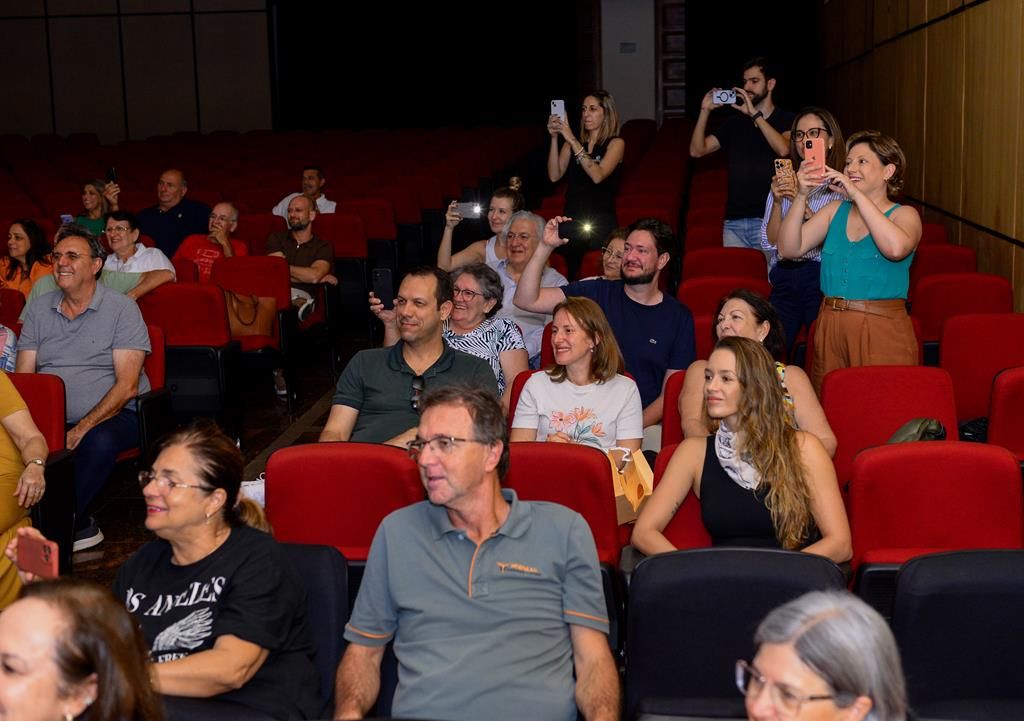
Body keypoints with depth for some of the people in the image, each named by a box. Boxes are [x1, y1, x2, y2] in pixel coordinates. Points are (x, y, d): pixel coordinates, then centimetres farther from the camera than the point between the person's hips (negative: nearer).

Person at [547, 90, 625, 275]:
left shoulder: (616, 143, 1)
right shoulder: (572, 142, 11)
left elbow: (597, 175, -17)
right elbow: (554, 175, 1)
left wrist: (572, 141, -19)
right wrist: (554, 138, -8)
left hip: (600, 223, -3)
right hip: (571, 219, 3)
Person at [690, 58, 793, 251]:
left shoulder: (786, 120, 2)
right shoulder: (735, 123, 15)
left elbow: (783, 149, -19)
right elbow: (697, 150, 8)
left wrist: (755, 115, -17)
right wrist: (705, 111, -2)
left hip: (768, 219, -4)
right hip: (734, 221, 4)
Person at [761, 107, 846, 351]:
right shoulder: (783, 183, 14)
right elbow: (770, 243, 7)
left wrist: (802, 203, -18)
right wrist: (777, 202, -8)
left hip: (823, 277, -3)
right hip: (784, 279, 4)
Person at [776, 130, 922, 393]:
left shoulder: (905, 215, 1)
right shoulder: (835, 211, 11)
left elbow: (896, 248, -23)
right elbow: (790, 249, 1)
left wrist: (857, 194, -20)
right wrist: (801, 197, -11)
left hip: (882, 332, -4)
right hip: (830, 329, 4)